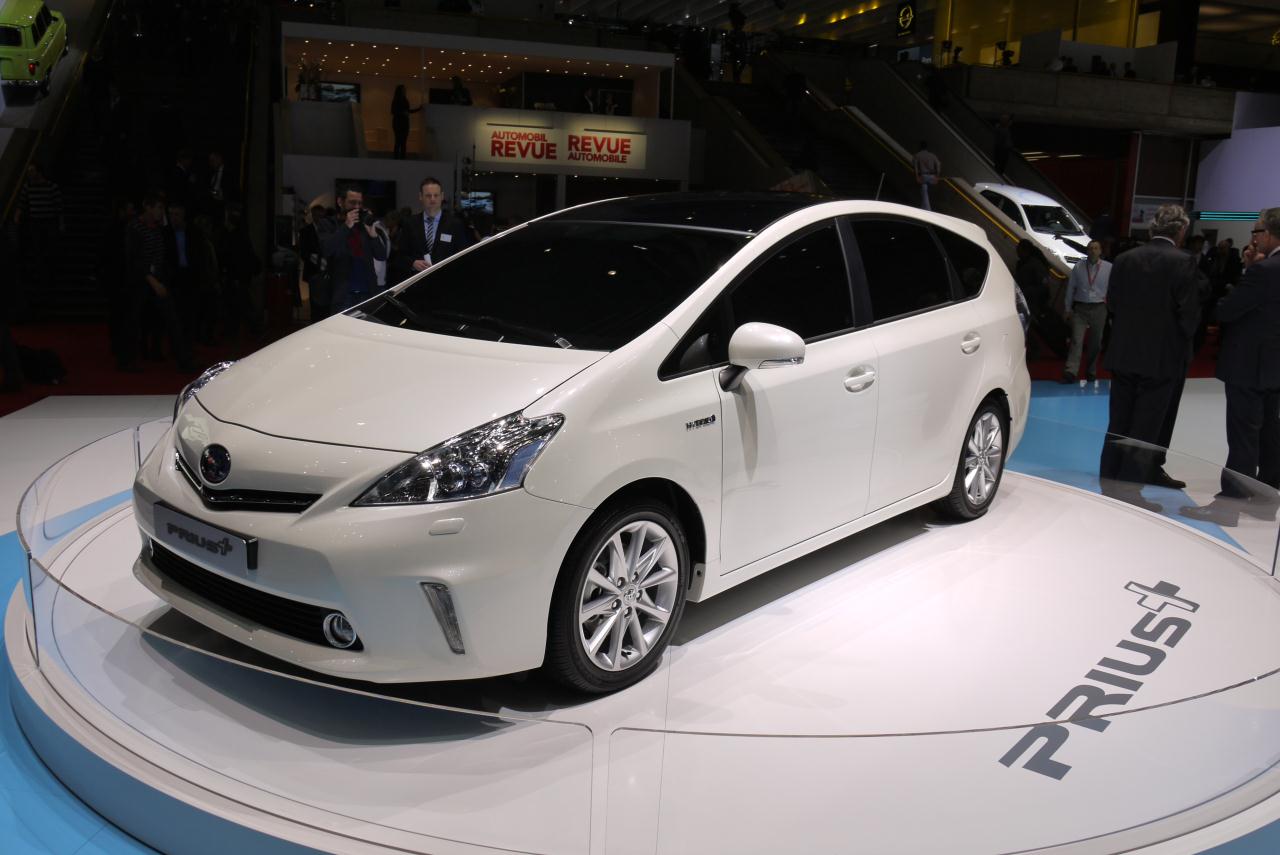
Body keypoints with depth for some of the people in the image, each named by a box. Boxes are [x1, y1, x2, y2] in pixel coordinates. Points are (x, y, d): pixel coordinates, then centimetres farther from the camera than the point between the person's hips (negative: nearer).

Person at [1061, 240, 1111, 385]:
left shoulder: (1109, 268, 0)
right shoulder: (1078, 267, 2)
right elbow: (1071, 288, 6)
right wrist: (1068, 308, 6)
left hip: (1098, 309, 1)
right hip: (1080, 309, -1)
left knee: (1095, 343, 10)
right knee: (1076, 340, -11)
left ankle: (1091, 373, 23)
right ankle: (1070, 373, -19)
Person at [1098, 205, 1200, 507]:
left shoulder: (1124, 260, 2)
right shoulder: (1183, 263, -12)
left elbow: (1112, 303, 5)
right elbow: (1189, 313, -12)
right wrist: (1182, 344, 5)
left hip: (1123, 355, 5)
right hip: (1162, 358, -5)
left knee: (1118, 425, 13)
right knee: (1146, 429, 1)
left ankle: (1109, 482, 19)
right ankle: (1129, 490, 2)